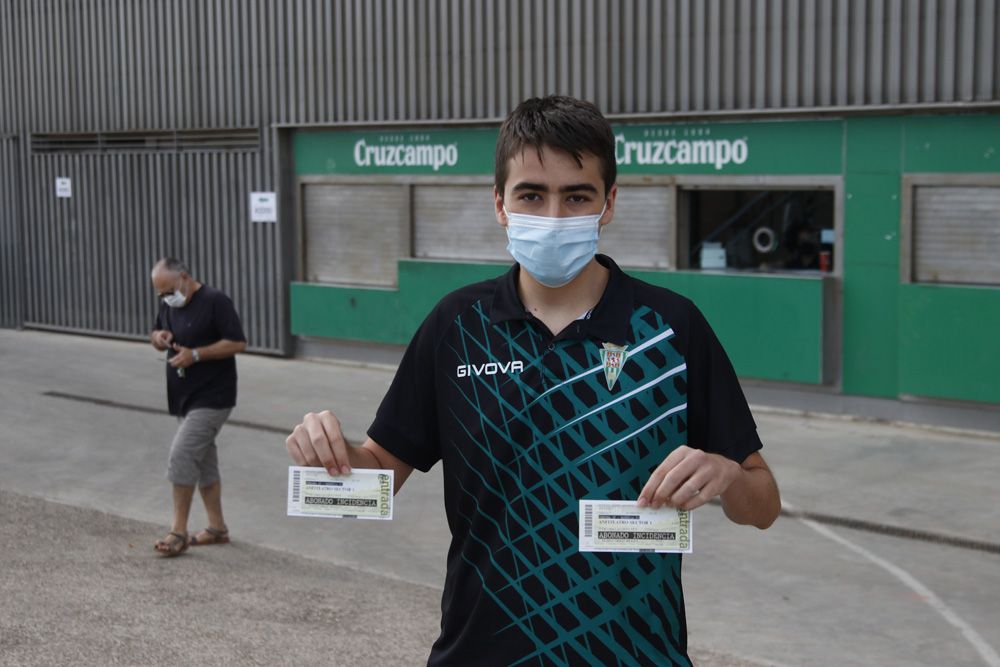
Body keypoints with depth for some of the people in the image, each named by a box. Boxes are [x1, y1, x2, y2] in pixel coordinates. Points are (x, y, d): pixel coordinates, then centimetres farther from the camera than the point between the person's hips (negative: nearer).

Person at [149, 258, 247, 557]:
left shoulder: (215, 302, -15)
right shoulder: (169, 305, 10)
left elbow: (238, 343, -18)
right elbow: (156, 336, 22)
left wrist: (195, 354, -23)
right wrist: (158, 337, -2)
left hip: (211, 398, -9)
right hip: (185, 398, 9)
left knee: (182, 455, -16)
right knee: (203, 460, 13)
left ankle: (178, 532, -9)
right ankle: (217, 528, 22)